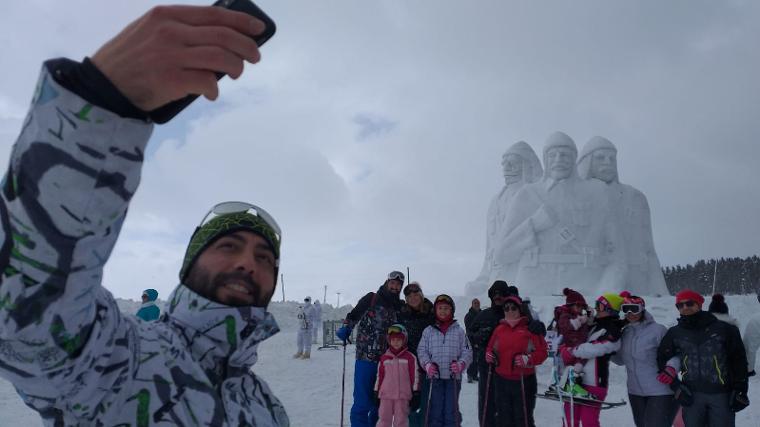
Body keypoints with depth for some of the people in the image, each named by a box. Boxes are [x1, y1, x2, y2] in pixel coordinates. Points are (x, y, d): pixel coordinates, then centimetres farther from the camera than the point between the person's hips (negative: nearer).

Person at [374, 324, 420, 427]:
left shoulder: (410, 357, 0)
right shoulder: (384, 358, 6)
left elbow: (415, 376, 1)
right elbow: (379, 376, 11)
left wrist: (415, 394, -1)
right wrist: (376, 393, 11)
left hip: (403, 396, -2)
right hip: (386, 395, 2)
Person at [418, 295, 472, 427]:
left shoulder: (459, 331, 5)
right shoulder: (428, 331, 7)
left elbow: (467, 352, 4)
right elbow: (422, 350, 4)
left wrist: (461, 364, -14)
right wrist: (427, 364, -12)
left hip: (453, 377, 0)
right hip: (435, 377, 0)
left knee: (451, 410, 5)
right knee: (435, 409, 3)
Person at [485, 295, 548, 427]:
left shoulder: (530, 328, -5)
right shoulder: (500, 329, 7)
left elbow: (542, 352, -7)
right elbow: (491, 347, 18)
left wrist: (528, 359, -22)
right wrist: (490, 355, -3)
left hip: (524, 381, -4)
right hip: (502, 380, 4)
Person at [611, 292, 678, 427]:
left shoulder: (657, 330, -12)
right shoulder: (625, 332, 5)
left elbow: (674, 354, -13)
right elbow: (621, 359, 15)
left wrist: (671, 367, -32)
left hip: (660, 392, -6)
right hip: (635, 392, 7)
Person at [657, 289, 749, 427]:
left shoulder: (723, 329, 0)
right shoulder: (675, 333, 5)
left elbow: (738, 360, 3)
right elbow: (662, 358, 13)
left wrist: (740, 392, 0)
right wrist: (677, 386, 5)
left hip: (722, 394, -2)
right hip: (691, 395, 2)